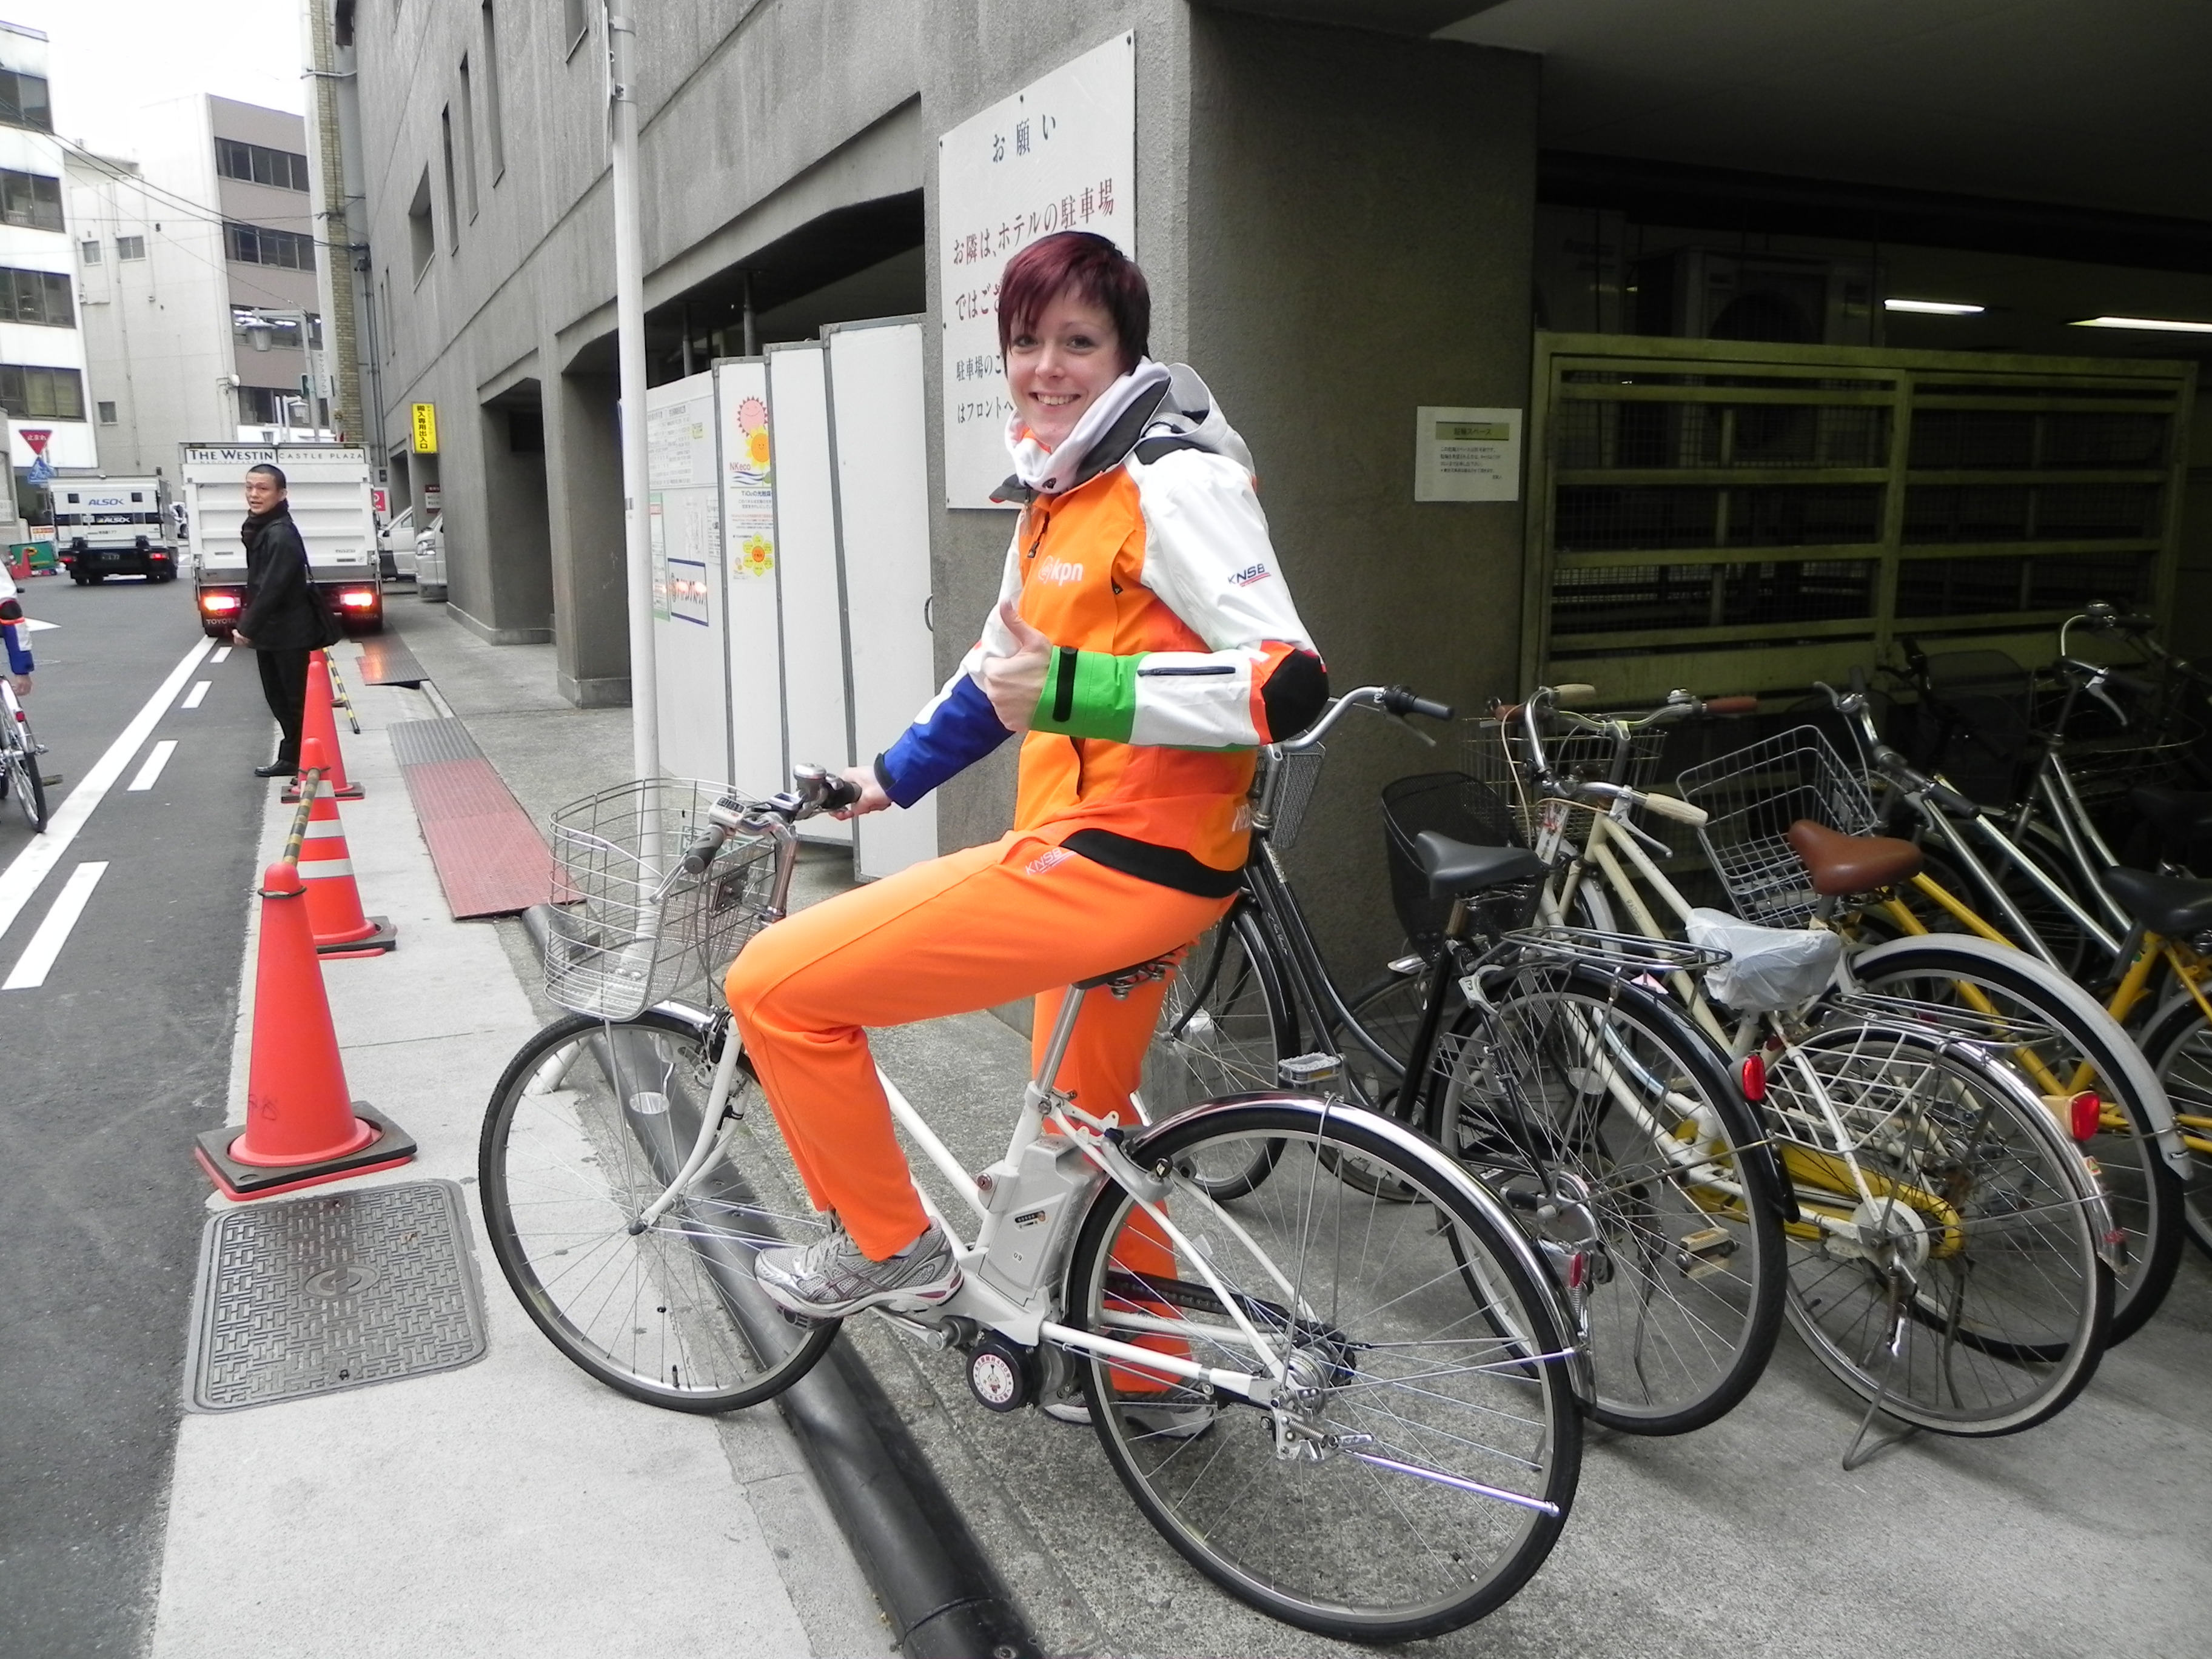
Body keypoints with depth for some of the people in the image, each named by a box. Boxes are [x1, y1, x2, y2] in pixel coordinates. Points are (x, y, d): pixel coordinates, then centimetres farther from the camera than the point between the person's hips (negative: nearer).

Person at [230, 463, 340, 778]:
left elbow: (273, 587, -23)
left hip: (290, 632, -10)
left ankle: (300, 759, 8)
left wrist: (247, 628, -19)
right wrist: (249, 625, 10)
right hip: (270, 631, 10)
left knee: (296, 699, -1)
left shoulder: (281, 534, -19)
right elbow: (257, 584, 15)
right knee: (277, 697, 15)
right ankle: (292, 757, 25)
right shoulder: (259, 529, 11)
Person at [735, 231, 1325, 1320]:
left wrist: (1072, 690, -28)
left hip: (1125, 860, -10)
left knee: (776, 986, -8)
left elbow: (1289, 686, -24)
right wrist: (891, 775, 28)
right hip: (1093, 850, 10)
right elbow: (1010, 661, 28)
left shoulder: (1174, 482, -13)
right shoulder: (1053, 491, 15)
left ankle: (892, 1249, 11)